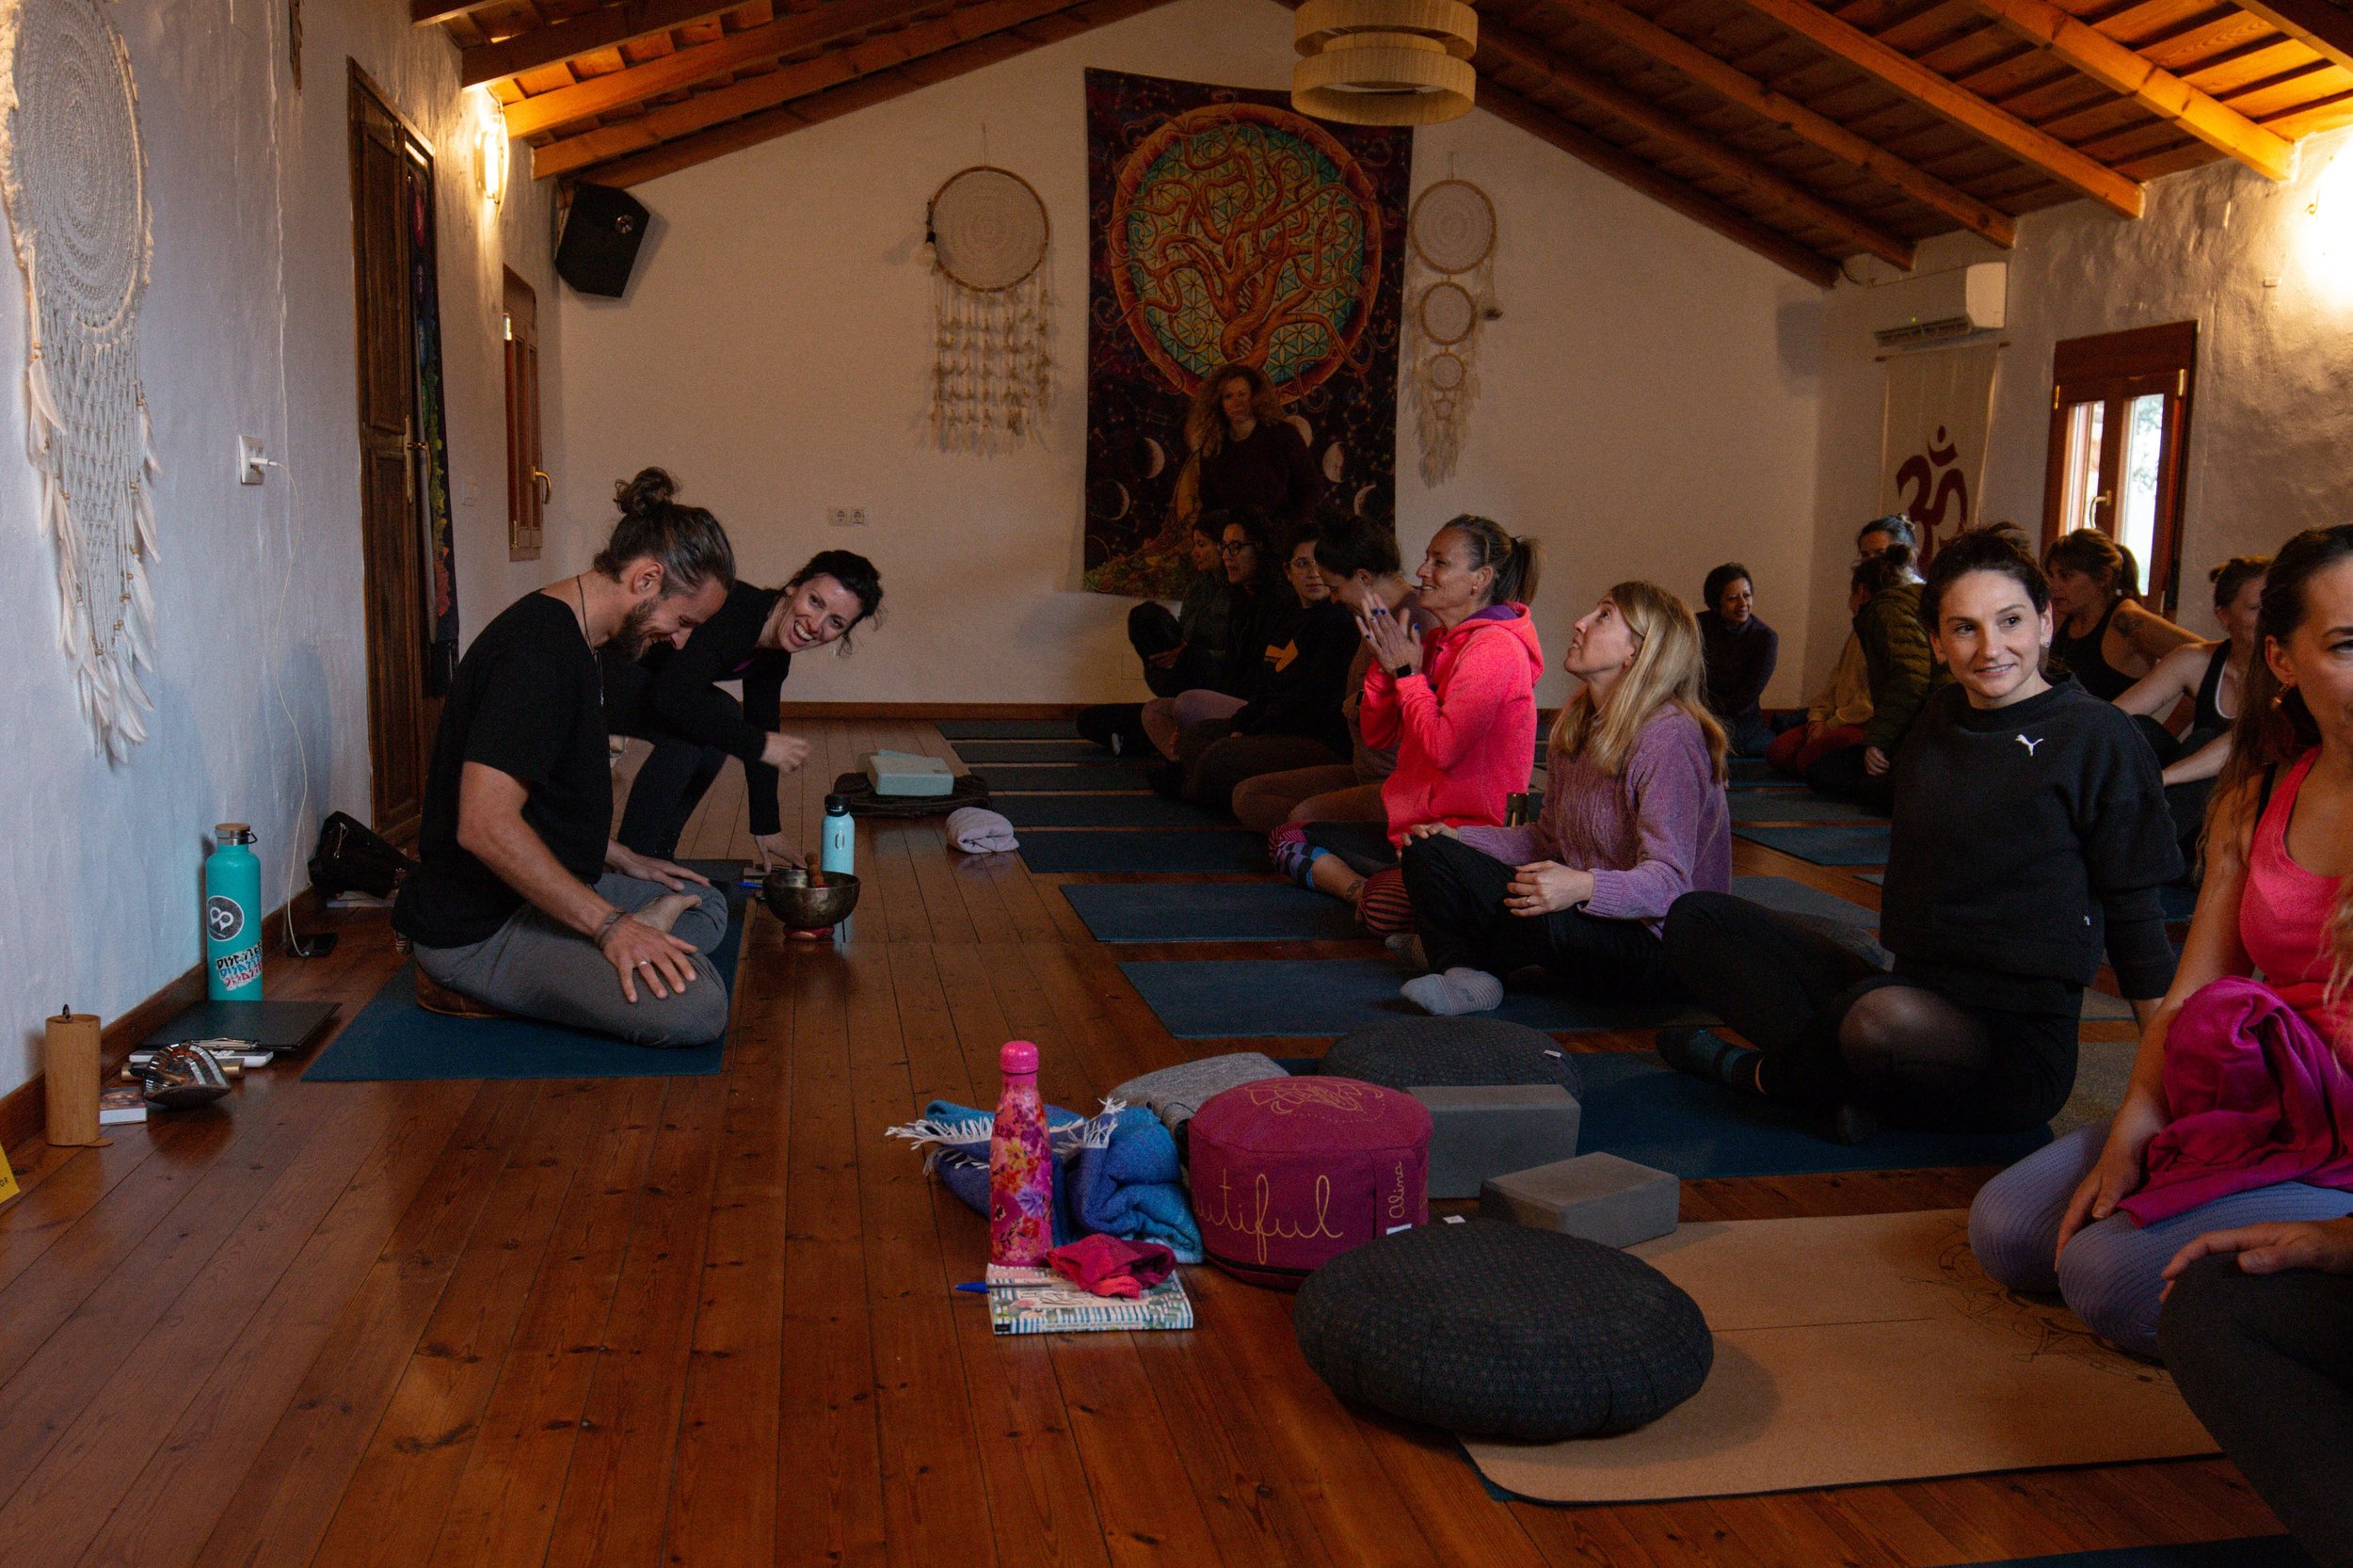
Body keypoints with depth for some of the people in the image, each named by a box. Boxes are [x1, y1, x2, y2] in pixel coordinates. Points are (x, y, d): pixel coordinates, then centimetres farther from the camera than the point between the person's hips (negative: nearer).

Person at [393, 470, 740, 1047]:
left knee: (706, 906, 21)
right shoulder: (540, 648, -22)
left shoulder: (560, 632, 12)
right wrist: (611, 925, -26)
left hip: (534, 889, 11)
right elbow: (487, 824, -29)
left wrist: (623, 860, 20)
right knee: (694, 1007, -27)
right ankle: (479, 988, -8)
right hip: (476, 927, -11)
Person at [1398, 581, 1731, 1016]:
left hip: (1660, 946, -8)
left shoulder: (1669, 736, -19)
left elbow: (1666, 881, -24)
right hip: (1589, 917, 8)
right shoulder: (1575, 726, 9)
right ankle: (1463, 972, -24)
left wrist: (1584, 887, -43)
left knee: (1545, 920, -38)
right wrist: (1456, 837, 1)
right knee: (1429, 851, -4)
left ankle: (1450, 947, -5)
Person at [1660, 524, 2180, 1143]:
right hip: (1911, 994, 7)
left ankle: (1756, 1073, -8)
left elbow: (2133, 915, -4)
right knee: (1697, 919, 1)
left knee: (1885, 1017, -41)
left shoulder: (2096, 736, -6)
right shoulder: (1939, 717, 10)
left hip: (2019, 1047, -7)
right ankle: (1845, 1085, -18)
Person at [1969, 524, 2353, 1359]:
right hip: (2250, 1103, 7)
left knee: (2110, 1273, -21)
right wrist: (2128, 1136, -6)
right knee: (2007, 1229, 3)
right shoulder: (2255, 799, 8)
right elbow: (2189, 993, 5)